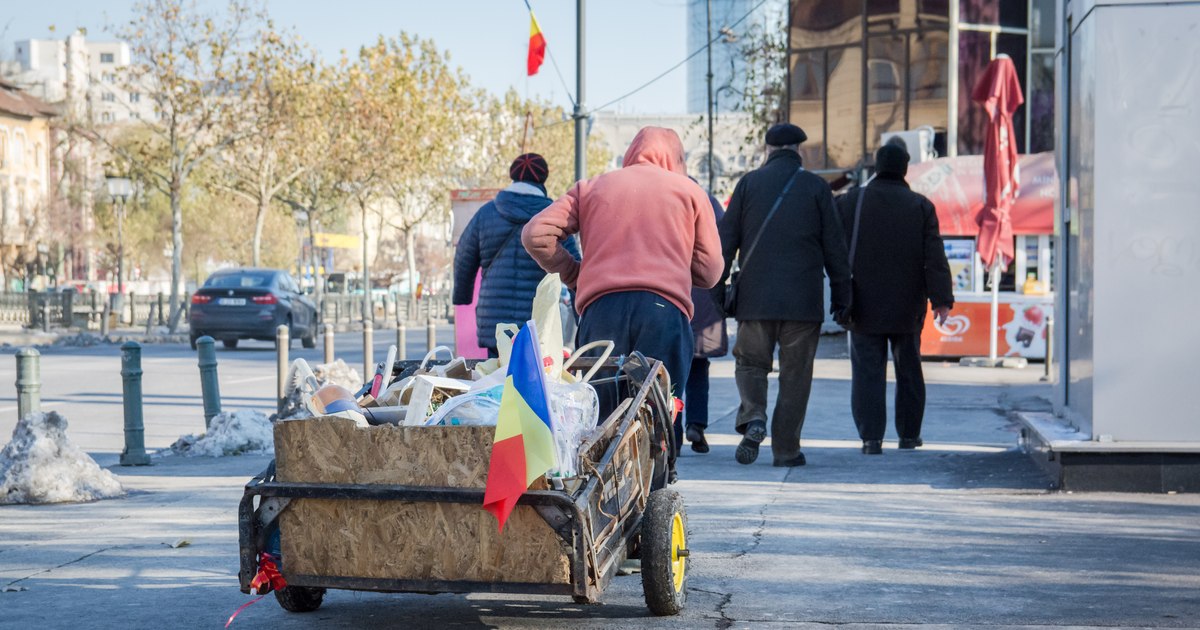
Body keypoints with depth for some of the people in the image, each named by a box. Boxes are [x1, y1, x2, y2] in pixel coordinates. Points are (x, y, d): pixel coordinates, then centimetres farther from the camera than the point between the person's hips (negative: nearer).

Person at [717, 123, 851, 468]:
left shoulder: (748, 183, 5)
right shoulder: (816, 187, 3)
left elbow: (726, 241, 4)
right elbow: (834, 247, 3)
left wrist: (717, 288, 10)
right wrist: (841, 295, 9)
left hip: (755, 297, 1)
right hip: (803, 298, -1)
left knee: (750, 362, 13)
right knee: (795, 374, 6)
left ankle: (753, 417, -14)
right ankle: (786, 448, 6)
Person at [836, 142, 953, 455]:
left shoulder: (850, 202, 0)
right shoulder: (921, 206, -1)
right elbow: (934, 258, -7)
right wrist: (941, 299, -7)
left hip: (864, 307, -1)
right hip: (907, 307, 1)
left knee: (868, 370, -1)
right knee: (908, 368, 15)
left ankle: (871, 437, -8)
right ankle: (909, 434, 21)